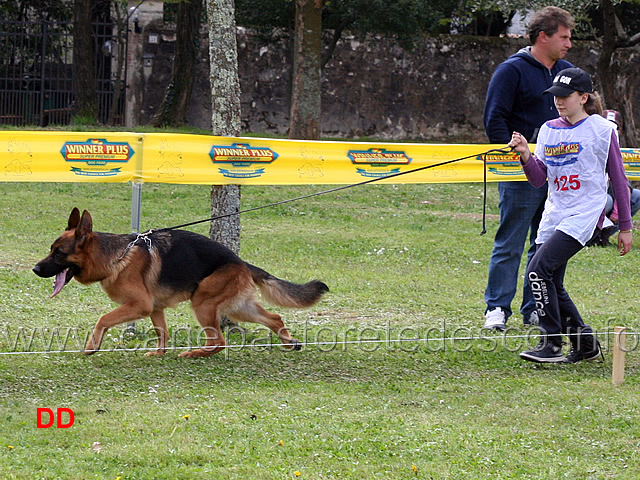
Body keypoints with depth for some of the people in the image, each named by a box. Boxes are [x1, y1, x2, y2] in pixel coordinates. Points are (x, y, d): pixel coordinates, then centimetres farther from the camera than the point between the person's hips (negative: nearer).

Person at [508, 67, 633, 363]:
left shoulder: (602, 130, -4)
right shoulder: (548, 130, 10)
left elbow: (618, 180, 2)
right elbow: (539, 179, 4)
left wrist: (625, 227, 4)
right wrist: (526, 155, -16)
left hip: (584, 214, -7)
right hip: (554, 214, 7)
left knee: (538, 269, -20)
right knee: (552, 285, 6)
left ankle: (551, 344, -14)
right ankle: (584, 342, 22)